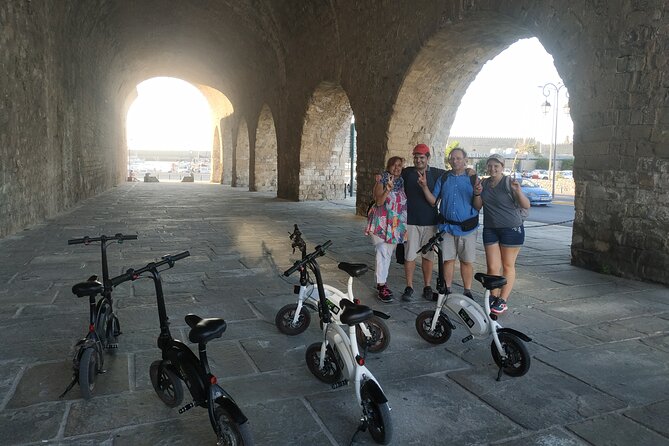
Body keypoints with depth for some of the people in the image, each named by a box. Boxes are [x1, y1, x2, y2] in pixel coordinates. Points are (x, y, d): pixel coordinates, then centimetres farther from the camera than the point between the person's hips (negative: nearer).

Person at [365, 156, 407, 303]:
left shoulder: (402, 183, 12)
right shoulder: (382, 181, -3)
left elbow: (404, 204, 18)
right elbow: (379, 201, -15)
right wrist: (388, 188, -28)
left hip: (396, 225, 6)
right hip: (382, 223, -5)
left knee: (388, 254, 11)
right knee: (383, 253, -11)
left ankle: (381, 281, 21)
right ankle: (381, 286, -8)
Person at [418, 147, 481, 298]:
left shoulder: (473, 178, -3)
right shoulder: (443, 178, 5)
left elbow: (478, 207, -5)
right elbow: (433, 201, 3)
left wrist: (477, 194, -24)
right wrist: (425, 187, -11)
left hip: (467, 227, -2)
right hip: (447, 226, 2)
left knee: (467, 261, 6)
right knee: (448, 259, 10)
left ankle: (467, 292, 19)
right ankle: (447, 290, 22)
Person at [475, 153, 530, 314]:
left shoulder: (509, 183, -9)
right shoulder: (484, 183, 8)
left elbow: (526, 206, -12)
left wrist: (518, 191, -29)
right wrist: (477, 194, -7)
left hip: (511, 229, -5)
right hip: (490, 229, 5)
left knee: (508, 266, 4)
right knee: (492, 266, 4)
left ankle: (503, 300, 11)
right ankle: (493, 297, 15)